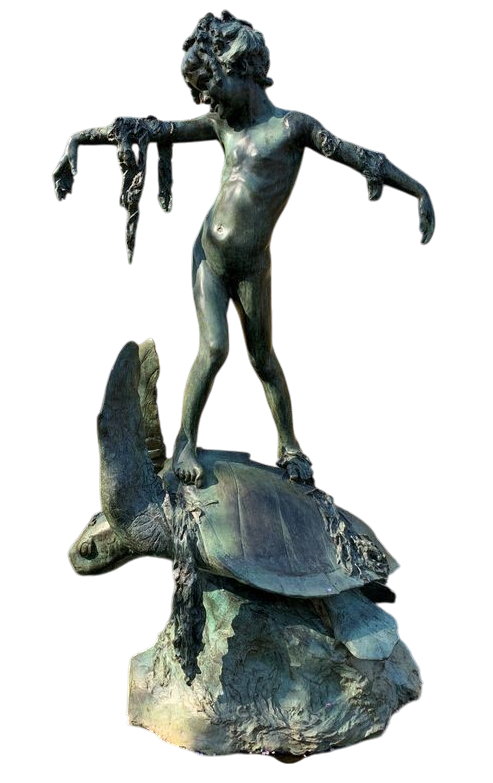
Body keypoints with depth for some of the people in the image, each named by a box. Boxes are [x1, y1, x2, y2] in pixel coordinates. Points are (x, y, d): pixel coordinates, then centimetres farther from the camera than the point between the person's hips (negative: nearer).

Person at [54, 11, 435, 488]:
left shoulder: (292, 127, -8)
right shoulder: (221, 124, 5)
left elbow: (357, 156, -11)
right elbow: (157, 130, 10)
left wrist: (419, 190, -19)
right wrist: (82, 138, 6)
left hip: (252, 266, -2)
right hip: (209, 256, 2)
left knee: (263, 356, 7)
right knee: (213, 347, -13)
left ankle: (289, 447, 21)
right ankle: (185, 441, -2)